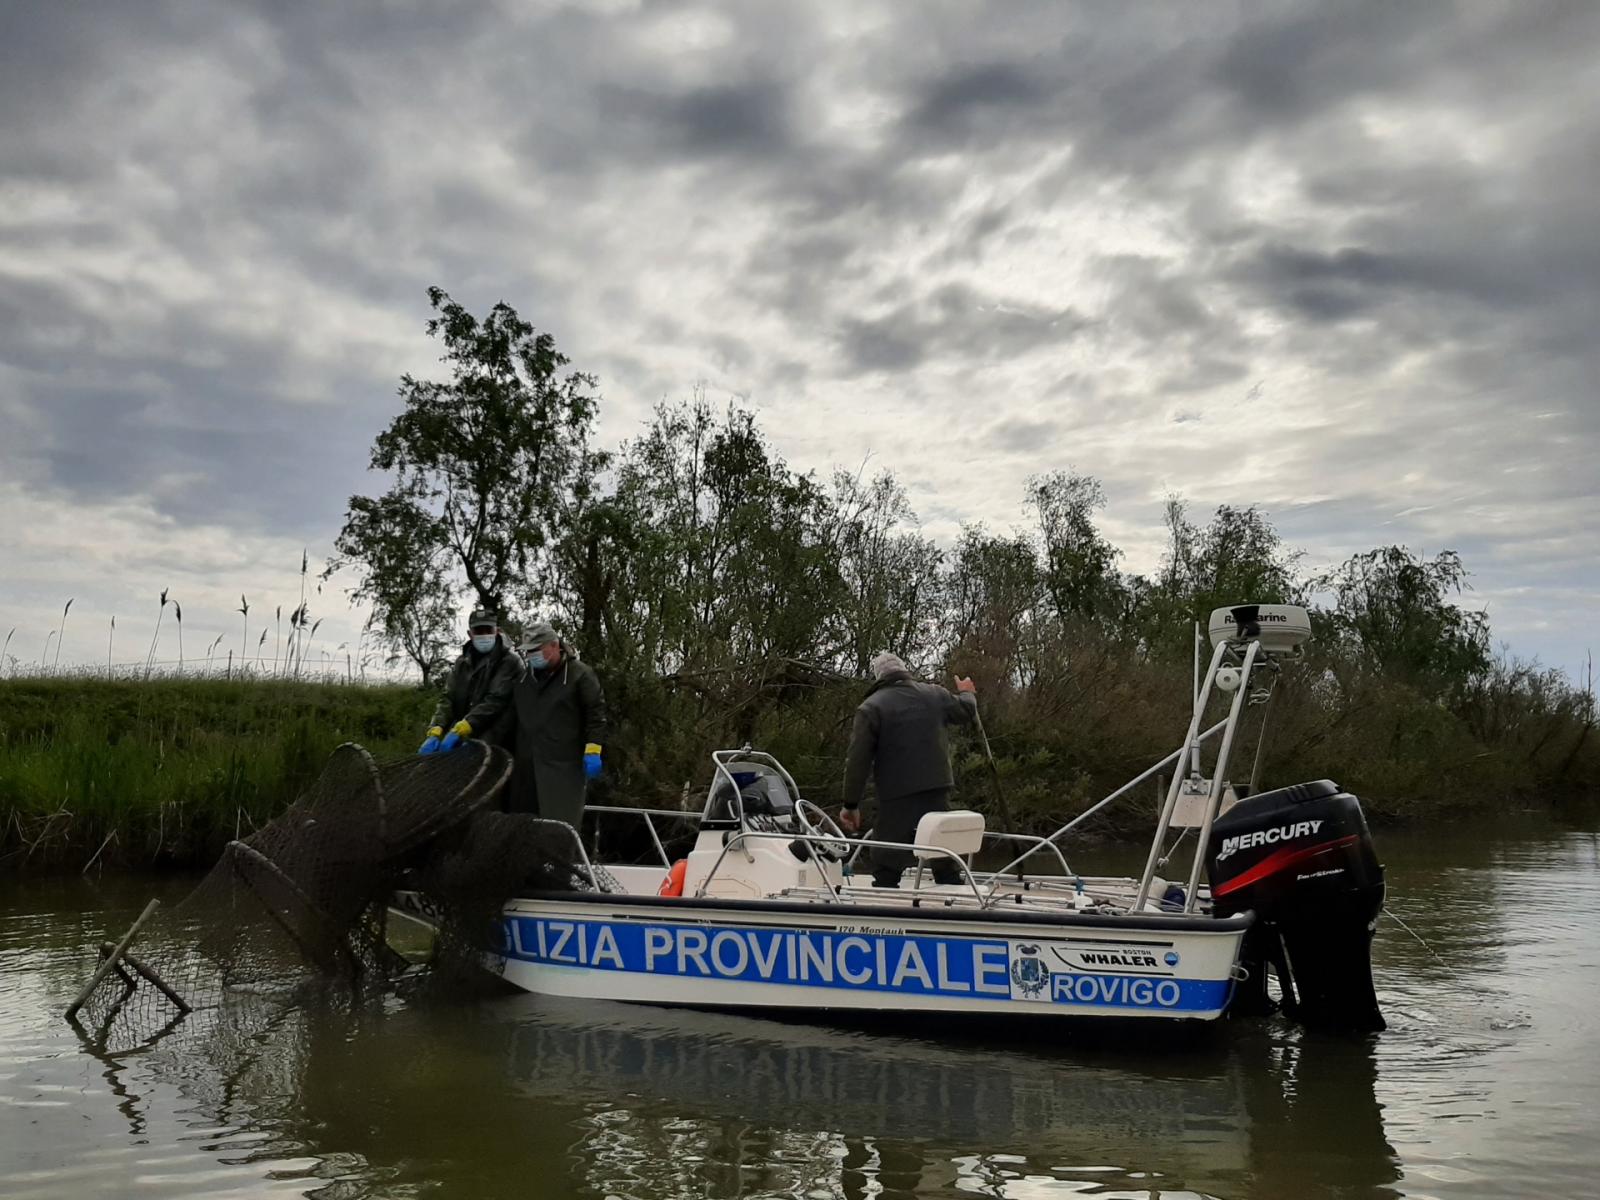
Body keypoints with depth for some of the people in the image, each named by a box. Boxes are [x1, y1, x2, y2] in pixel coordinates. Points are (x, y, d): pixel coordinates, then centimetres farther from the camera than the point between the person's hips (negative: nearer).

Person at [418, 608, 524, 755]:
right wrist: (435, 732, -9)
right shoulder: (462, 663, 17)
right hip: (461, 741, 6)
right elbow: (448, 699, 9)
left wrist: (459, 731, -21)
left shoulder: (510, 662, -4)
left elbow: (496, 700, -15)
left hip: (491, 744, -6)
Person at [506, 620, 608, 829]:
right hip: (526, 764, 6)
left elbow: (596, 715, -4)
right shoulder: (524, 677, 15)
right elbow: (513, 716, 25)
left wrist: (592, 750, -11)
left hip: (565, 764, -6)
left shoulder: (580, 674, -3)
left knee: (561, 821, -8)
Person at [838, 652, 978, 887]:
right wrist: (967, 693, 51)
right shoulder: (935, 694, 10)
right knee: (947, 865, 13)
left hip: (897, 798, -4)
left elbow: (858, 760, -9)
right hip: (938, 790, 5)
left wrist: (851, 805, -4)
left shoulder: (870, 707, -5)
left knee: (886, 870, -3)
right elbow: (967, 712, 28)